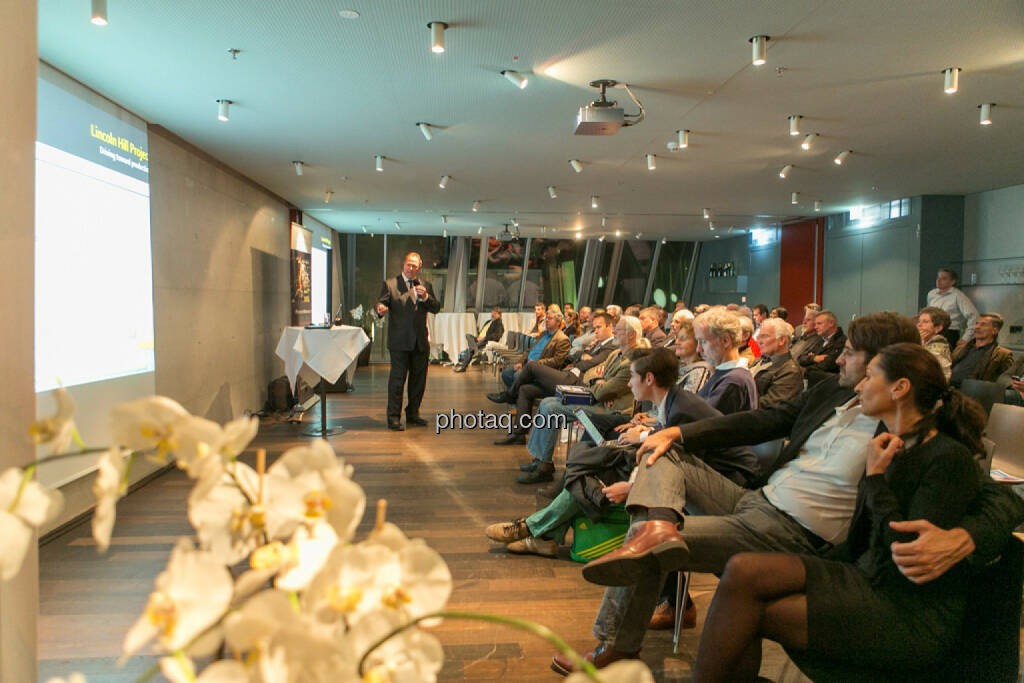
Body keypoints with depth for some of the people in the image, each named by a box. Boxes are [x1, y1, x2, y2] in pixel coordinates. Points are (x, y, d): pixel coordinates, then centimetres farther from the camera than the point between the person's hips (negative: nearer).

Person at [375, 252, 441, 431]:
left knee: (419, 379, 12)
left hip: (420, 342, 5)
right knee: (397, 379, -4)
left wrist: (425, 297, -11)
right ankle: (393, 417, 3)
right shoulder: (390, 284, 1)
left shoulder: (425, 286, 12)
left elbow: (436, 308, 7)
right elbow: (381, 303, -5)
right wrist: (380, 309, -28)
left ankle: (413, 413, 26)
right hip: (399, 342, -4)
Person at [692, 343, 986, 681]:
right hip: (868, 581, 8)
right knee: (743, 569, -15)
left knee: (747, 614, -19)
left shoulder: (951, 459, -14)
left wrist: (874, 477, -14)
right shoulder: (891, 448, 12)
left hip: (914, 617, -8)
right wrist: (804, 571, 7)